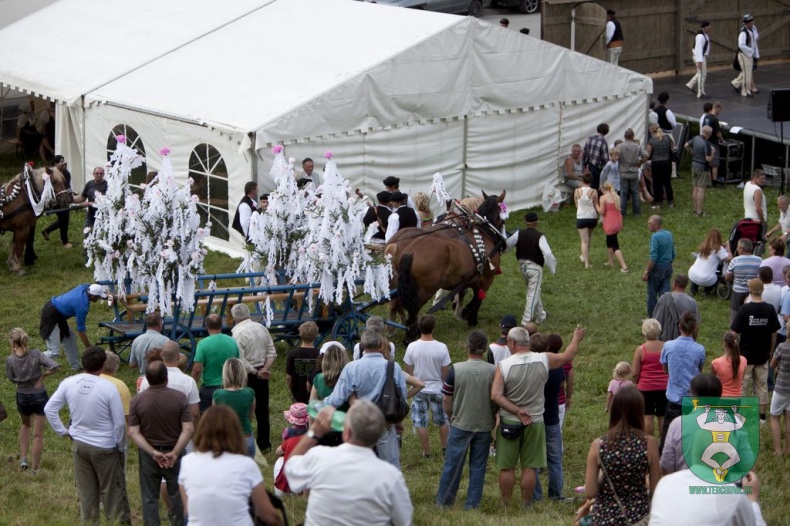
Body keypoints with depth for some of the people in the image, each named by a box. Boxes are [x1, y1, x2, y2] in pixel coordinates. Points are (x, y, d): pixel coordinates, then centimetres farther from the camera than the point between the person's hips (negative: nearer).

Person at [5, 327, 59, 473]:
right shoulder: (36, 354, -20)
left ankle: (23, 458, 22)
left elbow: (12, 379, -1)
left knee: (25, 425, 32)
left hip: (22, 397, 1)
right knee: (38, 434, 11)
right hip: (39, 396, -1)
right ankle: (35, 468, 18)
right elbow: (54, 366, -26)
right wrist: (43, 375, -9)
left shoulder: (10, 360, -17)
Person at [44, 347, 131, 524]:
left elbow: (49, 409, 0)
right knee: (112, 492, 7)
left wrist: (62, 431, 8)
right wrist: (120, 446, 0)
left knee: (86, 493, 15)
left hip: (79, 445, 4)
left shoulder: (68, 383, -7)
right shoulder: (108, 387, -19)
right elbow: (119, 422, -14)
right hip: (105, 447, -4)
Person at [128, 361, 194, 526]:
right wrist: (175, 452, -16)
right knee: (177, 497, 14)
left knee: (149, 498, 10)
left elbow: (133, 433, -12)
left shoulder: (137, 400, -9)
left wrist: (153, 453, -15)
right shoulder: (179, 397, -12)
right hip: (174, 454, 0)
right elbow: (188, 429, -17)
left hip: (148, 455, 0)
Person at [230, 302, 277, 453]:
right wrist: (265, 369, -6)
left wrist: (256, 373, -12)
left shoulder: (238, 333, -17)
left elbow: (241, 361, -21)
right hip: (262, 375, 6)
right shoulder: (261, 328, 3)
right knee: (262, 409, 14)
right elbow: (272, 352, 2)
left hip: (247, 376, -6)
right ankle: (264, 442, 21)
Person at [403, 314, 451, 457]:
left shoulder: (412, 347, -15)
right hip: (437, 389, 0)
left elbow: (408, 371, -5)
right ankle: (445, 447, 32)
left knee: (420, 422, 11)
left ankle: (426, 451, 17)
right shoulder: (441, 348, -17)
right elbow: (445, 372, -9)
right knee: (442, 420, 20)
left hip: (418, 390, 0)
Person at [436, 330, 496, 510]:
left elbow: (447, 402, -5)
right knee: (478, 466, 10)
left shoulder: (455, 369, -12)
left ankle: (444, 500, 20)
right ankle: (473, 503, 14)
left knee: (452, 464, 10)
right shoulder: (494, 371, -8)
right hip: (484, 426, 1)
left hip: (460, 425, -1)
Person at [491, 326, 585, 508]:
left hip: (509, 423, -2)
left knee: (507, 467, 8)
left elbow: (495, 395, -19)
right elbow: (567, 356, 11)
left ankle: (505, 505, 15)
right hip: (535, 422, 2)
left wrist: (516, 411, -12)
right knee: (529, 467, 9)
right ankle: (525, 505, 14)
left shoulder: (503, 365, -14)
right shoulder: (544, 360, -8)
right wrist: (576, 338, 29)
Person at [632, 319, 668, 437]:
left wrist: (637, 382, 12)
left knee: (648, 416, 4)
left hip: (646, 387, -2)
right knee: (663, 416, 10)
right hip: (664, 387, 3)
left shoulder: (641, 350, -11)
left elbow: (635, 373, -8)